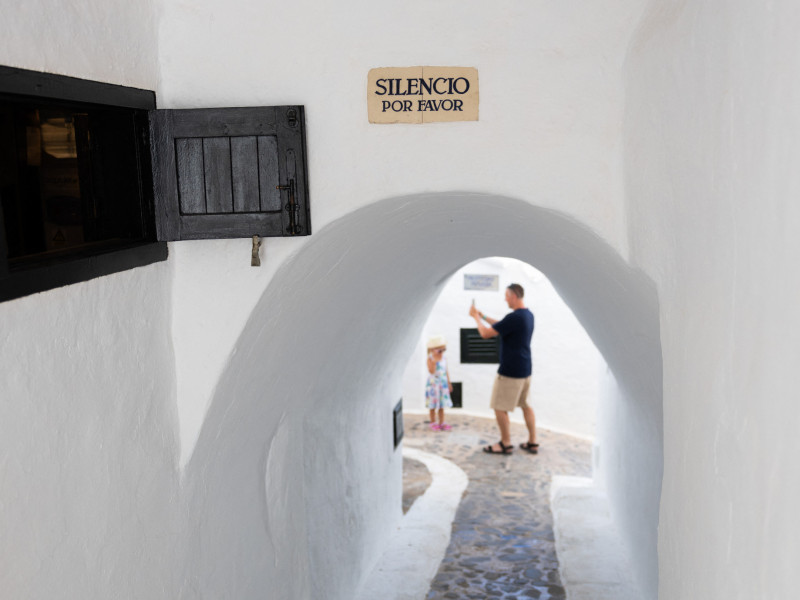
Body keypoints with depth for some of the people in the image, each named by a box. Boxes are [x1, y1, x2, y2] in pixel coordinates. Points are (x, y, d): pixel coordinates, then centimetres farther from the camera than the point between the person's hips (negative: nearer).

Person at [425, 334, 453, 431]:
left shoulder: (443, 359, 5)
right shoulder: (430, 359, -13)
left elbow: (446, 371, 11)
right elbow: (431, 371, -26)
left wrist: (449, 383, 12)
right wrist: (434, 361, -31)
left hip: (443, 385, 5)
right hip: (433, 385, -5)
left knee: (442, 405, 10)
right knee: (433, 406, 3)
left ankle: (442, 423, 18)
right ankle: (433, 423, 15)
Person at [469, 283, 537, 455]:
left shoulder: (514, 317, -23)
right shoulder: (528, 315, 7)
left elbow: (486, 333, -19)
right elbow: (501, 326, 21)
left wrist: (476, 317, -3)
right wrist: (483, 316, 22)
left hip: (510, 372, -9)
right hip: (525, 369, 9)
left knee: (500, 408, 4)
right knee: (525, 405, 17)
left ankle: (505, 444, 13)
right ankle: (532, 442, 21)